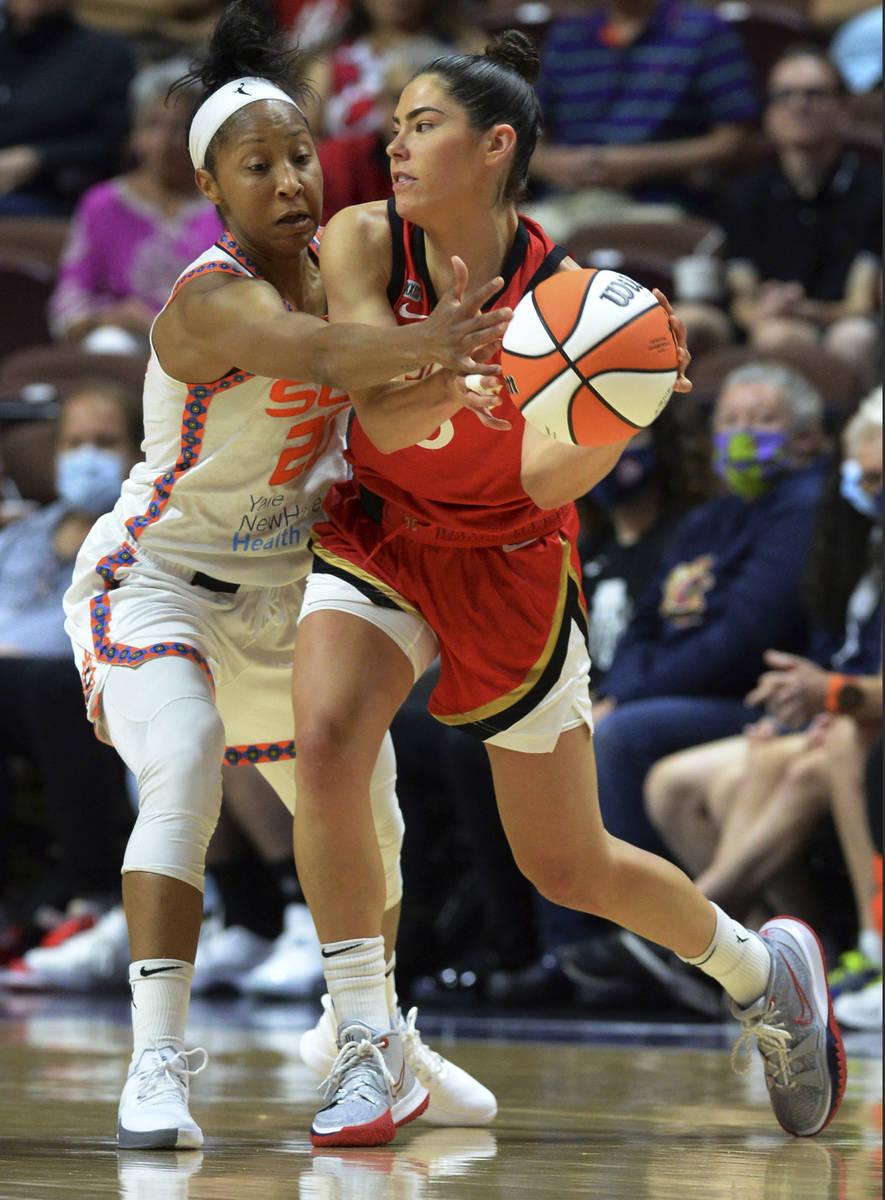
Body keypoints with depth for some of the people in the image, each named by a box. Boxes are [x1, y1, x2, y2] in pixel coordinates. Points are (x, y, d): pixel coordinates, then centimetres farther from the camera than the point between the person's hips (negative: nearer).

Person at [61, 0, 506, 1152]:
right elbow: (314, 354, -49)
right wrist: (431, 343, -70)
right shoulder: (211, 298, -27)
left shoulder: (337, 259, -4)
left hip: (282, 587, 7)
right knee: (185, 767, -32)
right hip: (158, 576, -7)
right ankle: (157, 1066, -33)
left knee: (364, 821, 13)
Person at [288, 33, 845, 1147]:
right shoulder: (363, 243, -15)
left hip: (508, 562, -2)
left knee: (570, 866, 7)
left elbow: (545, 482, -27)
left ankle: (761, 966, 37)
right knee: (326, 741, -27)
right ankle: (366, 1055, -17)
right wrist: (448, 383, -48)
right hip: (380, 540, 2)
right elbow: (381, 421, -26)